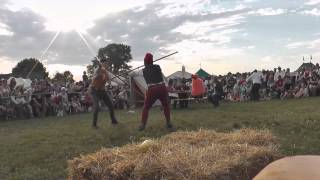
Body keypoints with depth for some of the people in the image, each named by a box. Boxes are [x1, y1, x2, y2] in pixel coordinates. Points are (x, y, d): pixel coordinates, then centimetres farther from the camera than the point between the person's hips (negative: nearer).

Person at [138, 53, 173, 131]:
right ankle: (168, 123, 16)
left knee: (146, 107, 17)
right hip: (162, 88, 0)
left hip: (151, 89, 0)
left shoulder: (144, 70, 11)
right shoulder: (157, 67, 9)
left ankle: (142, 125, 7)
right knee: (166, 105, 22)